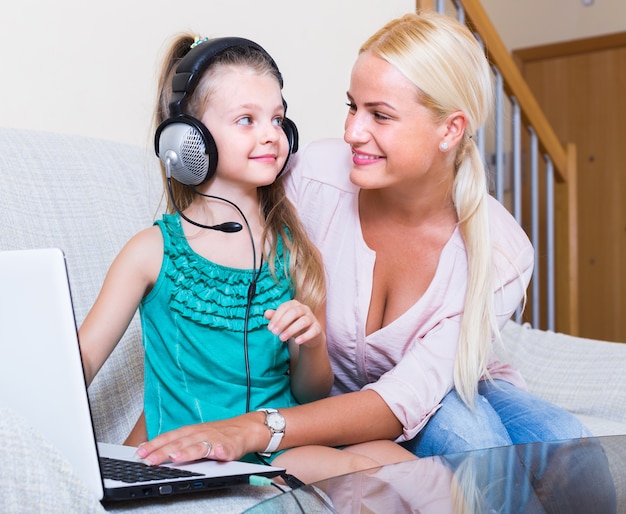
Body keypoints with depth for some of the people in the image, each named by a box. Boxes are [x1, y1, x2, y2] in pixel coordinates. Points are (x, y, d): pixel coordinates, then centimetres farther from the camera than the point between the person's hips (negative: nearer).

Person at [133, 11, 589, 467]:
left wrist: (254, 430, -46)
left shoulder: (500, 252, -25)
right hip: (331, 391, 0)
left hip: (459, 389, 1)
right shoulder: (316, 177, -24)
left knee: (564, 439, -27)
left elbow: (408, 398, -34)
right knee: (465, 428, -31)